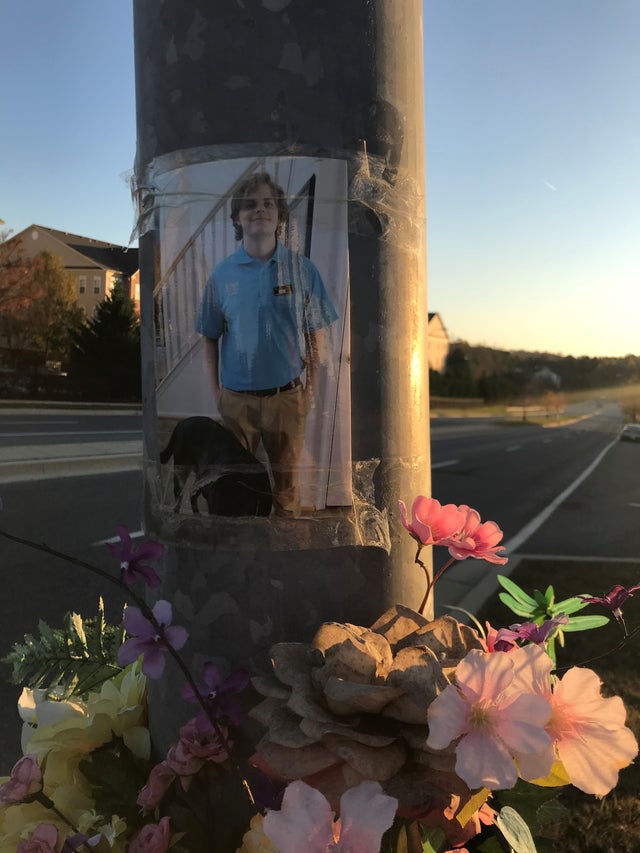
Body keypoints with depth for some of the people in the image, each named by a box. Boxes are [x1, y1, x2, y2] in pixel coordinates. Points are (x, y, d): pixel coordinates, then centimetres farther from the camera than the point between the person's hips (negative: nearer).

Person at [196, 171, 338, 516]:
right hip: (235, 397, 1)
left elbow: (315, 333, 2)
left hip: (287, 396, -1)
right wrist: (215, 391, 3)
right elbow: (210, 338, 6)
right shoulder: (222, 274, 1)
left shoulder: (302, 270, -1)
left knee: (287, 480, 12)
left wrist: (309, 386, -2)